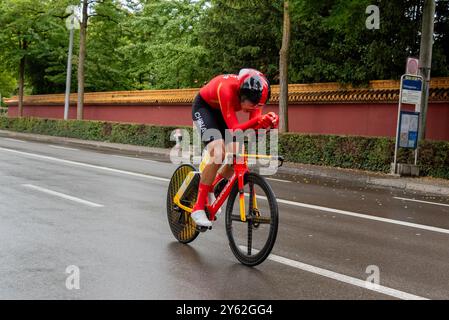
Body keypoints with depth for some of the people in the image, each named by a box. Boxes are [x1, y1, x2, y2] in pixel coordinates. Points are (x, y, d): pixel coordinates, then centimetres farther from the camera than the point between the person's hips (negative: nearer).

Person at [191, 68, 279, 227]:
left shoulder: (254, 93, -24)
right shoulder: (226, 89, -41)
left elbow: (254, 127, -24)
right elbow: (234, 130, -42)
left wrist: (267, 122, -45)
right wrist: (258, 120, -58)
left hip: (221, 111, 6)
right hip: (203, 107, -6)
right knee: (218, 154, -27)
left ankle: (211, 190, 19)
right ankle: (198, 208, -19)